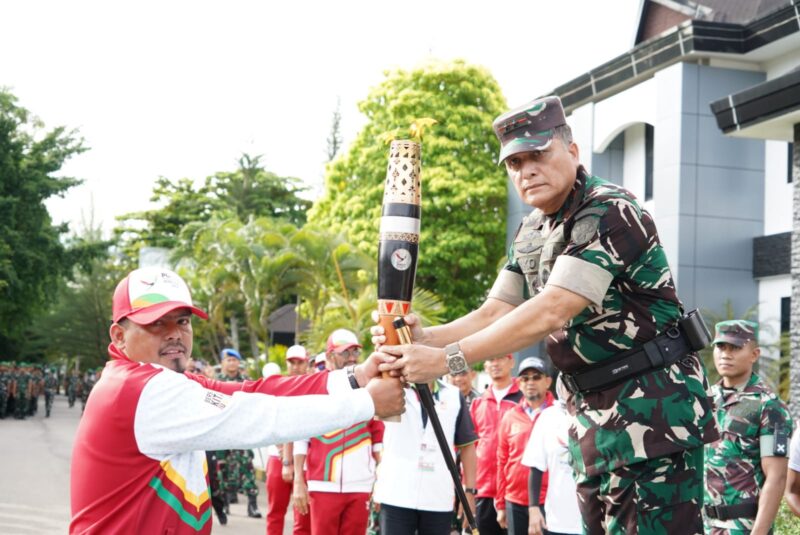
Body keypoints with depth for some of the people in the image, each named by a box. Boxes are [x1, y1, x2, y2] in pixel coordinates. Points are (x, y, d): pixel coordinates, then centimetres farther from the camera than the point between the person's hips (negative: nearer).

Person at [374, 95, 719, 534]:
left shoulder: (609, 214, -18)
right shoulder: (531, 233, 11)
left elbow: (549, 314, -27)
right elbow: (494, 315, 9)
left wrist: (447, 359, -28)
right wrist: (425, 339, -11)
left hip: (653, 409, -9)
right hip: (593, 415, 9)